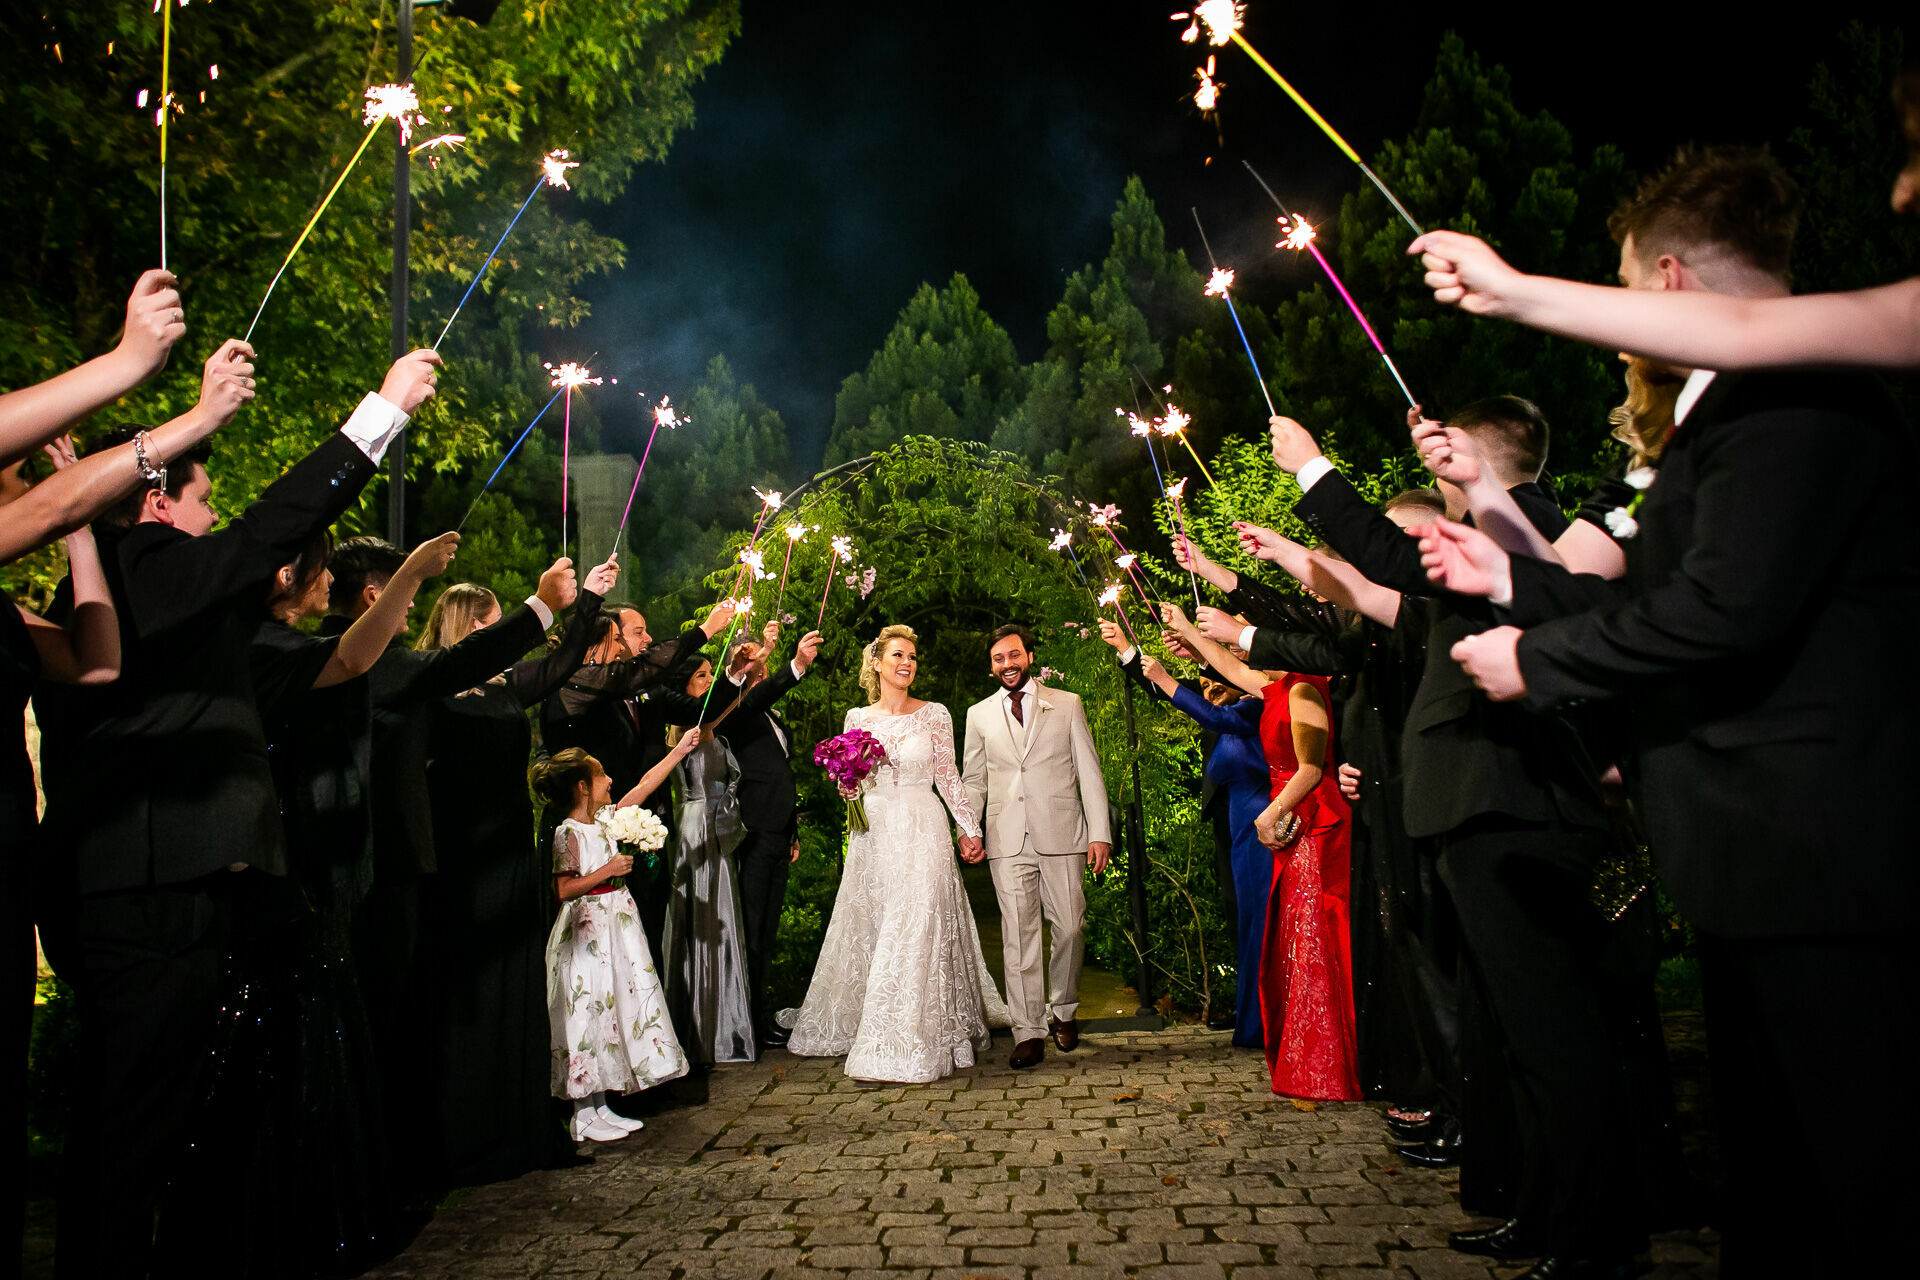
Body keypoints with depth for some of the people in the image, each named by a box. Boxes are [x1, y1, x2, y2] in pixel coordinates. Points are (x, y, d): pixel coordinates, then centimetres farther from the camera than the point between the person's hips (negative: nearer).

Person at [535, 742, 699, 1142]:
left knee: (614, 1010, 11)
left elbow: (642, 788, 16)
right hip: (586, 938, -9)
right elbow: (564, 889, -23)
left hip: (615, 932, 9)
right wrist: (609, 870, -22)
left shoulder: (604, 818, 8)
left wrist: (679, 751, 17)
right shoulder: (568, 833, -15)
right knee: (588, 1016, -2)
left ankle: (601, 1107, 20)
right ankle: (585, 1116, 7)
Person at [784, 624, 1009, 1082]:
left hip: (921, 833, -3)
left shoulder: (934, 715, 2)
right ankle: (851, 1023, 27)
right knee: (865, 930, 9)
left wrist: (970, 827, 4)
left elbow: (947, 776, 6)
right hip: (873, 834, 3)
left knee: (916, 930, -8)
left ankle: (912, 1042, -2)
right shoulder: (858, 718, 9)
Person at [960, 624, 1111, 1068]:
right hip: (1007, 841, 1)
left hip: (1061, 835, -1)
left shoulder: (1067, 705, 9)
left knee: (1069, 928, 0)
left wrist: (1100, 832, -1)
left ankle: (1063, 1011, 23)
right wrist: (967, 829, 1)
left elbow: (1089, 771, 7)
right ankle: (1028, 1032, 3)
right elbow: (974, 780, 17)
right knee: (1018, 935, -2)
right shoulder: (979, 715, 13)